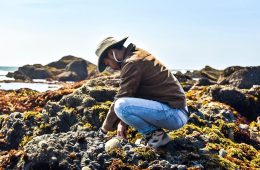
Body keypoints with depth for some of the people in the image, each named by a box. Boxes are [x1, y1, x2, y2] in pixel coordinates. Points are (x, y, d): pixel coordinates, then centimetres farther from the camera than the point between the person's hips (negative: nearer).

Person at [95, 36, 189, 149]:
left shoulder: (132, 63, -15)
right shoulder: (139, 55, 16)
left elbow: (121, 98, -14)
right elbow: (129, 94, 16)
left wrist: (106, 128, -2)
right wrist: (123, 122, 7)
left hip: (175, 115, -10)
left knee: (121, 106, -23)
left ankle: (155, 134, -6)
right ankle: (154, 132, 11)